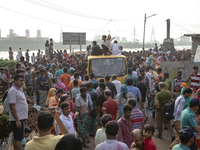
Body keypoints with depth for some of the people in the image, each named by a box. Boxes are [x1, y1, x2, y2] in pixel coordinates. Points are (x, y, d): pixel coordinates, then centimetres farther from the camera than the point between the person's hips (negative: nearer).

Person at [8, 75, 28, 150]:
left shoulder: (19, 89, 13)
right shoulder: (13, 91, -17)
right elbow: (12, 106, -22)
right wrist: (17, 120, -25)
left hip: (21, 118, 10)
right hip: (18, 119, -10)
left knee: (15, 137, 17)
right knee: (18, 138, -5)